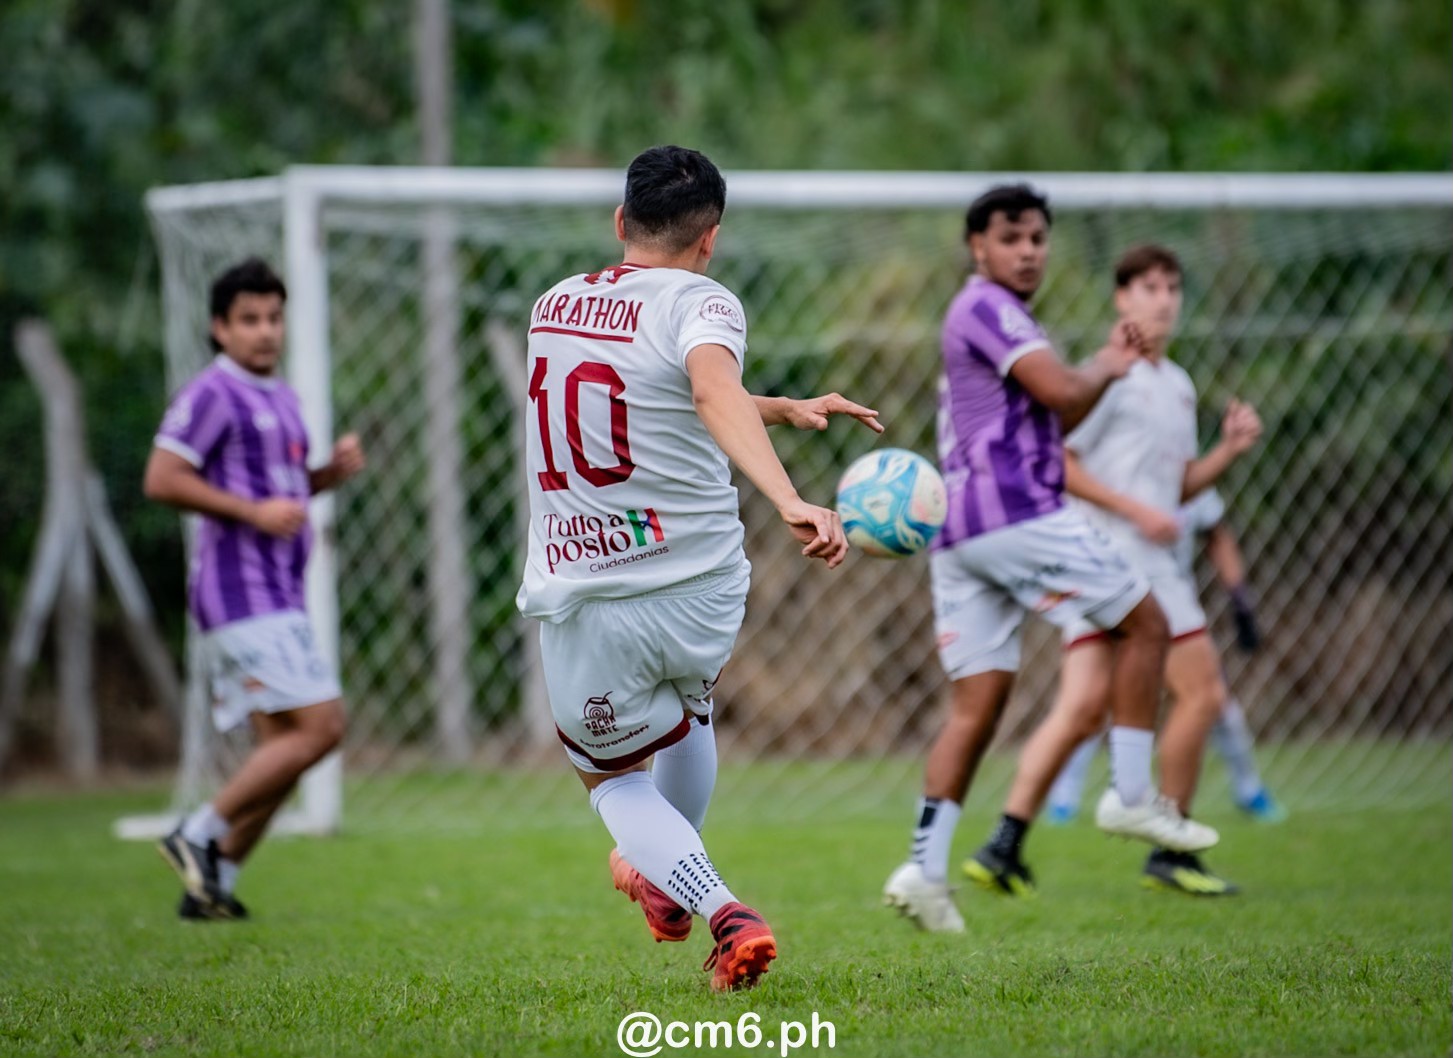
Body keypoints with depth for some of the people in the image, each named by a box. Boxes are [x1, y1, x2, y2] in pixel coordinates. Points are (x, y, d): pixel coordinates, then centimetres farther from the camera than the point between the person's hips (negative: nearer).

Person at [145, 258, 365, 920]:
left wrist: (330, 472, 10)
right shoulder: (213, 394, -9)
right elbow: (161, 479, -17)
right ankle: (199, 835, -8)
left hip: (277, 595, 10)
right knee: (319, 726, -16)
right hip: (242, 590, -10)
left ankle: (211, 885, 12)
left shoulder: (280, 398, 20)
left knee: (283, 748, 7)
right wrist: (254, 511, -20)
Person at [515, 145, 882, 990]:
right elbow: (715, 392, -31)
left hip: (578, 596, 2)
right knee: (687, 708, 32)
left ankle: (724, 912, -3)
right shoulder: (700, 303, -9)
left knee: (612, 775, 20)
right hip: (697, 585, -2)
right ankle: (666, 882, 49)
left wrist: (786, 409, 27)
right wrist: (789, 501, -44)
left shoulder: (555, 306, 11)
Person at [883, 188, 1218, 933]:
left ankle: (925, 867, -5)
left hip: (959, 530, 10)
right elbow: (1059, 390, -19)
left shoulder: (993, 314, 26)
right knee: (1143, 621, 1)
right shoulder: (986, 307, -7)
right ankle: (1131, 795, 0)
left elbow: (1053, 419, 32)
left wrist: (1107, 367, 19)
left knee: (977, 703, 4)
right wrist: (1106, 370, 2)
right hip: (1012, 512, -10)